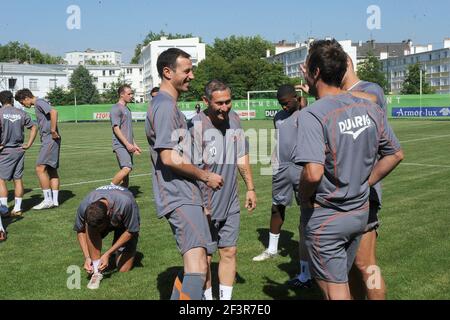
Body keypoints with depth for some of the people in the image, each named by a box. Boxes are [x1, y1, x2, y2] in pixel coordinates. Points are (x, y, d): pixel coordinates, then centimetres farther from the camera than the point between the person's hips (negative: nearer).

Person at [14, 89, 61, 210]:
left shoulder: (39, 103, -8)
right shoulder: (37, 105, 22)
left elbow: (54, 112, -26)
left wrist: (53, 131, -22)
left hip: (50, 140, -10)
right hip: (48, 140, 10)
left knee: (40, 168, -11)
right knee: (52, 170, 9)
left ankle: (48, 200, -8)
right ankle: (54, 200, 11)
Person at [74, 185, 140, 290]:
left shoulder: (125, 203, -42)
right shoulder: (84, 206, -33)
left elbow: (130, 231, -27)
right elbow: (80, 231, -14)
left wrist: (108, 254, -30)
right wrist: (87, 257, -23)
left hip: (125, 223, -2)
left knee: (123, 270, -9)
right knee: (90, 228, -35)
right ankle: (97, 272, -24)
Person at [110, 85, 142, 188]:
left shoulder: (127, 109, 19)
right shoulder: (116, 109, -8)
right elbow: (116, 129, -16)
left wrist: (134, 145, 22)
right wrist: (127, 144, -20)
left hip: (128, 146, 9)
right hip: (120, 145, -9)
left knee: (126, 173, 9)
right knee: (126, 168, -23)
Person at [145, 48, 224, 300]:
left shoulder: (168, 105, 20)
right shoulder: (165, 106, -13)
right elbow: (169, 157, -21)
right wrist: (205, 176, -9)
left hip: (185, 195, 11)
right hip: (179, 197, -11)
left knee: (198, 265, 19)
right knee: (197, 267, -22)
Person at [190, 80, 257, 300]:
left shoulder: (234, 119, 6)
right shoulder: (196, 125, -15)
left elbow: (242, 157, 17)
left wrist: (250, 188, 17)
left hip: (231, 204, 6)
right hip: (204, 207, -6)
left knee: (229, 252, 13)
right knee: (204, 257, 8)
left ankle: (226, 298, 28)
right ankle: (207, 298, 26)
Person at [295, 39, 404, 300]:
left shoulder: (312, 115, -22)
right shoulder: (370, 108, 0)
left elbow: (313, 173, -32)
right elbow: (396, 154, 8)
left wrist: (304, 196, -12)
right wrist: (365, 183, 10)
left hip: (325, 218, -7)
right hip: (361, 212, 7)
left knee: (335, 291, 7)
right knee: (342, 281, 25)